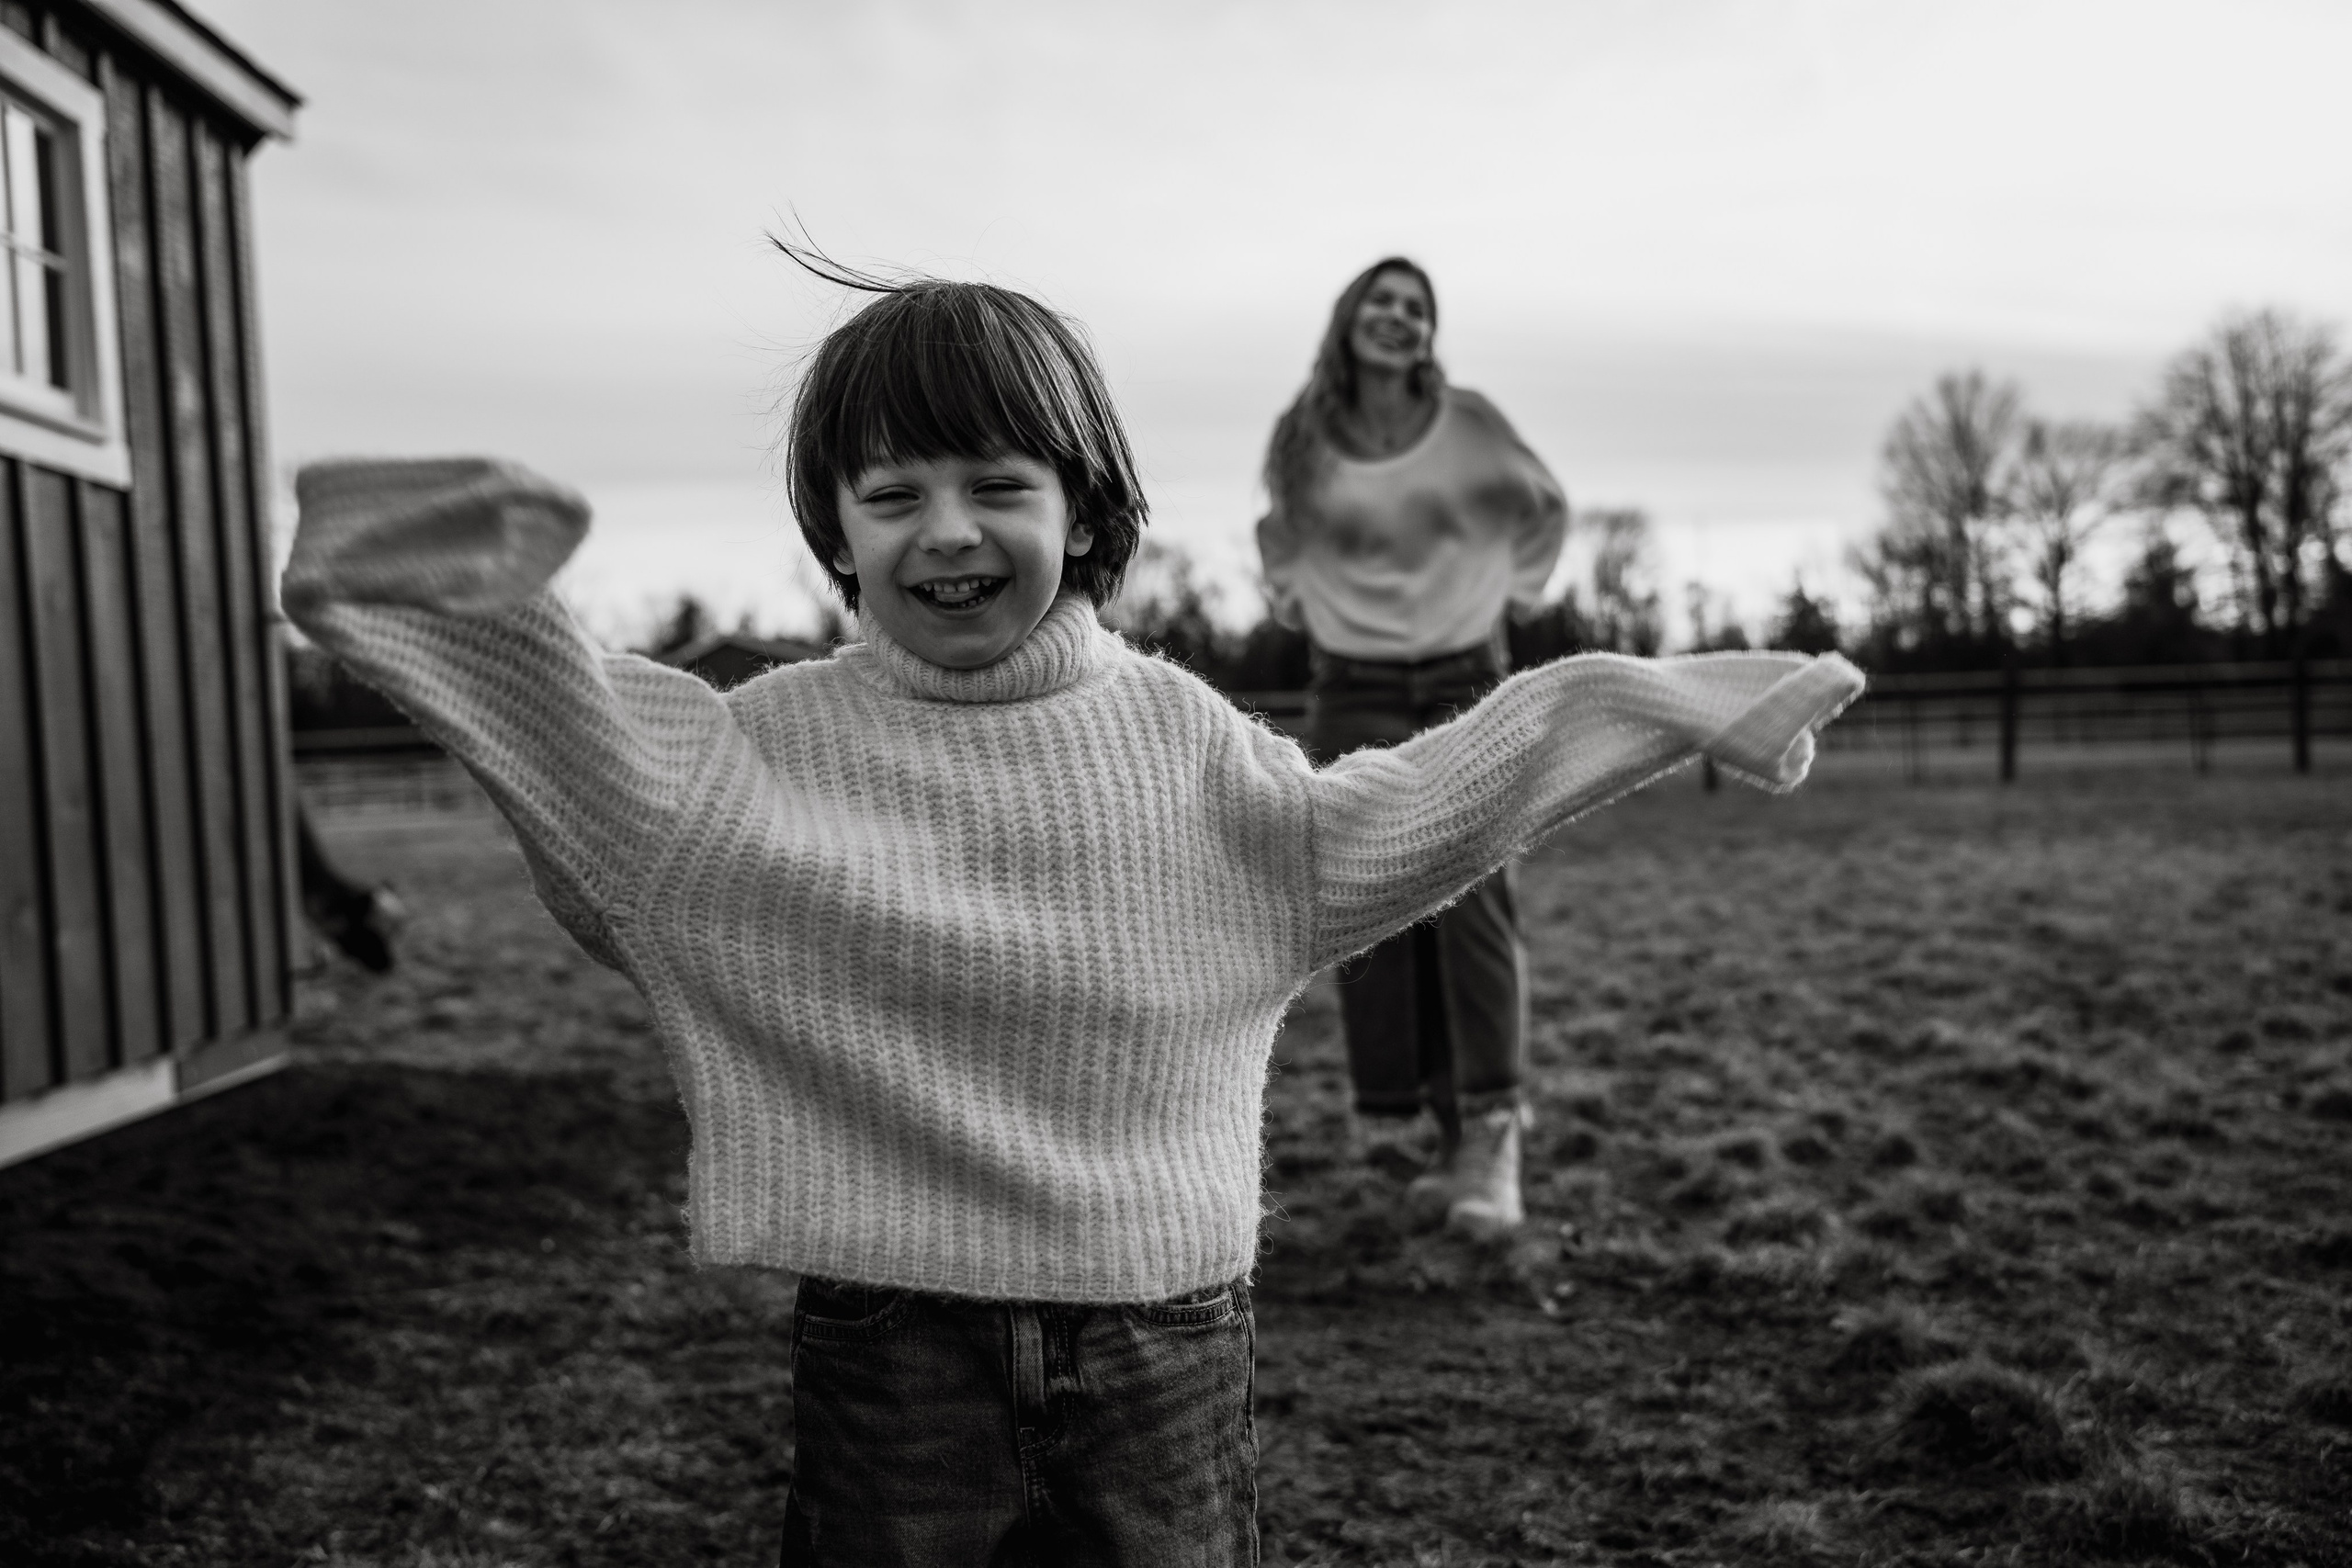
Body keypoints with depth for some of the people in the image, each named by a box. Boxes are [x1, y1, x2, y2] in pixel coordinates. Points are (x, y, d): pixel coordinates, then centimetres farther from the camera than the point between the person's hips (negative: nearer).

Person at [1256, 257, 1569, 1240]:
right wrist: (1294, 602, 10)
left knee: (1473, 894, -15)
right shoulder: (1301, 441, 2)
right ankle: (1397, 1128, 5)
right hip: (1356, 696, 1)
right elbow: (1279, 533, 24)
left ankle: (1489, 1134, -16)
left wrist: (1516, 591, 8)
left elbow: (1546, 508, 18)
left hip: (1467, 687, -1)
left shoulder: (1468, 425, 0)